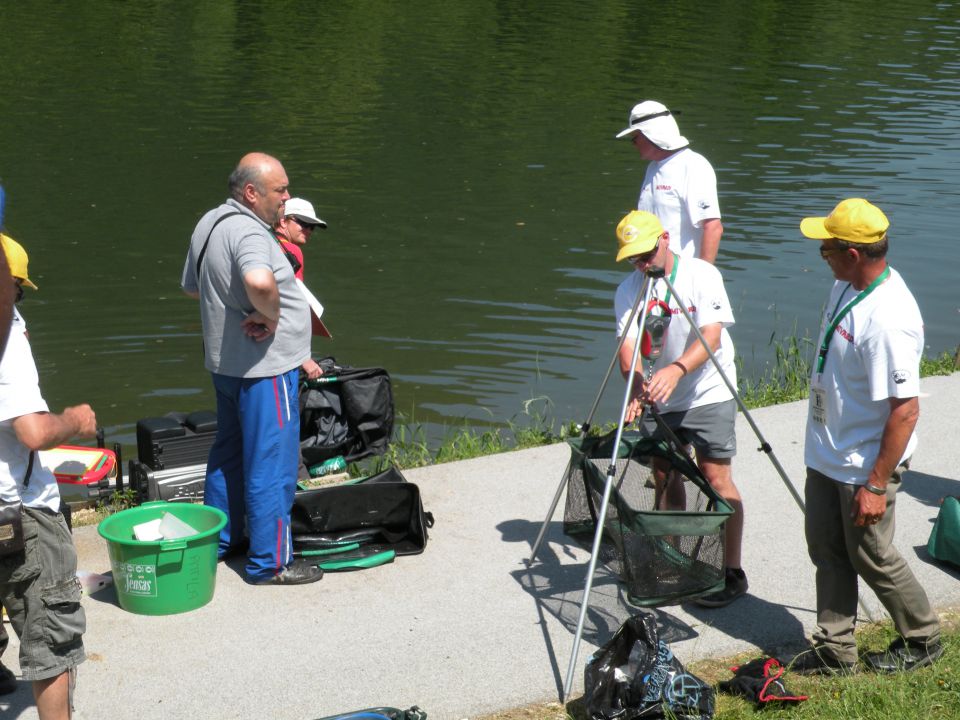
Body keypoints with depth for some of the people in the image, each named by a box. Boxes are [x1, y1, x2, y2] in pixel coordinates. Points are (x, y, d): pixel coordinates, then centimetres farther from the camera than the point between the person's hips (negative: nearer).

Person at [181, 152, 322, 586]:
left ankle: (219, 540, 34)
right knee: (271, 467, 0)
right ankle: (270, 563, 8)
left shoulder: (209, 224, 9)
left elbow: (190, 286, 22)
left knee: (229, 453, 22)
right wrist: (271, 315, -26)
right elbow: (260, 282, -44)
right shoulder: (248, 232, -23)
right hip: (264, 367, -10)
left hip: (225, 363, 10)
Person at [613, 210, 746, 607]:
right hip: (658, 399, 4)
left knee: (716, 477, -8)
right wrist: (637, 382, -35)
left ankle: (732, 572, -2)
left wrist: (677, 369, -42)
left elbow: (711, 336, -25)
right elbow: (628, 343, -14)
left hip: (708, 394, -4)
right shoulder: (628, 290, -4)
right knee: (665, 478, 9)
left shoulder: (702, 275, -15)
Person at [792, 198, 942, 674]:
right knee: (827, 550, 16)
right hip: (827, 454, 9)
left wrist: (877, 484, -26)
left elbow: (905, 409, -29)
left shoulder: (888, 319, -31)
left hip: (864, 464, -9)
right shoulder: (847, 285, 0)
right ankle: (835, 649, 30)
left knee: (871, 558, 8)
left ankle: (922, 641, 30)